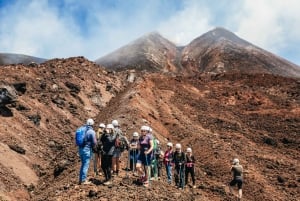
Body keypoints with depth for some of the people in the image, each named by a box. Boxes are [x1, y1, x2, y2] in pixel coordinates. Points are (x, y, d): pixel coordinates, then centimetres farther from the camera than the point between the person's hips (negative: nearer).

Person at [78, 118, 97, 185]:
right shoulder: (91, 132, -13)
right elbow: (94, 142, -12)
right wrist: (92, 146, 8)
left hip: (80, 148, 7)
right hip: (87, 149, -7)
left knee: (83, 164, 18)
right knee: (86, 165, 1)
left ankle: (81, 179, 22)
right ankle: (84, 180, 4)